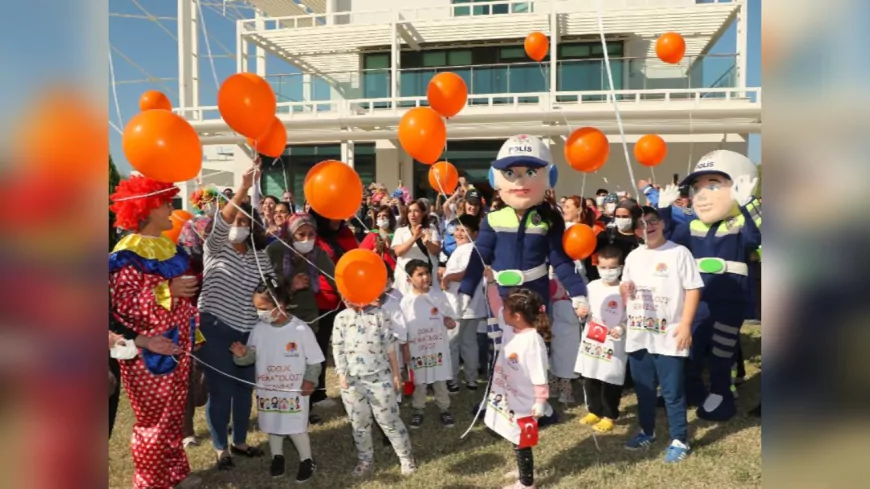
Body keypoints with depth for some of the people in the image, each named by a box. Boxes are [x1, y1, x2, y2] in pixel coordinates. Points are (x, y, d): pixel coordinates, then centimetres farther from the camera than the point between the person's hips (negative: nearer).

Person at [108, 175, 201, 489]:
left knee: (174, 413, 19)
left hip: (177, 344, 8)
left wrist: (193, 328, 19)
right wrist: (167, 290, -27)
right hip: (150, 351, -8)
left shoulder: (168, 246, 7)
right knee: (155, 418, 6)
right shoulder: (127, 254, -18)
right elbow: (122, 301, -24)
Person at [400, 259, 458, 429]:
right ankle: (418, 410, 32)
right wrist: (405, 351, -3)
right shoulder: (406, 301, -9)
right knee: (418, 382, 14)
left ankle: (444, 409, 31)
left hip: (438, 347, 1)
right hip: (416, 349, -1)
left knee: (440, 380, 13)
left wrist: (449, 321, -21)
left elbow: (450, 320, 2)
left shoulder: (439, 295, -6)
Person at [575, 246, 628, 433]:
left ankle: (609, 416, 20)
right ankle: (594, 411, 32)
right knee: (590, 379, 14)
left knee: (610, 382, 4)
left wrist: (622, 328, -24)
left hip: (613, 344, -5)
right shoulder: (592, 286, 4)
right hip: (591, 341, 5)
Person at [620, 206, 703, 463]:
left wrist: (685, 325, -15)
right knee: (643, 388, 17)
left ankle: (679, 440, 17)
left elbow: (693, 289, -9)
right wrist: (624, 290, -6)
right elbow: (624, 291, 19)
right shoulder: (633, 256, 11)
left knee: (672, 391, 3)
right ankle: (647, 431, 34)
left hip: (668, 336, -5)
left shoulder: (679, 252, -5)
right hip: (637, 335, 5)